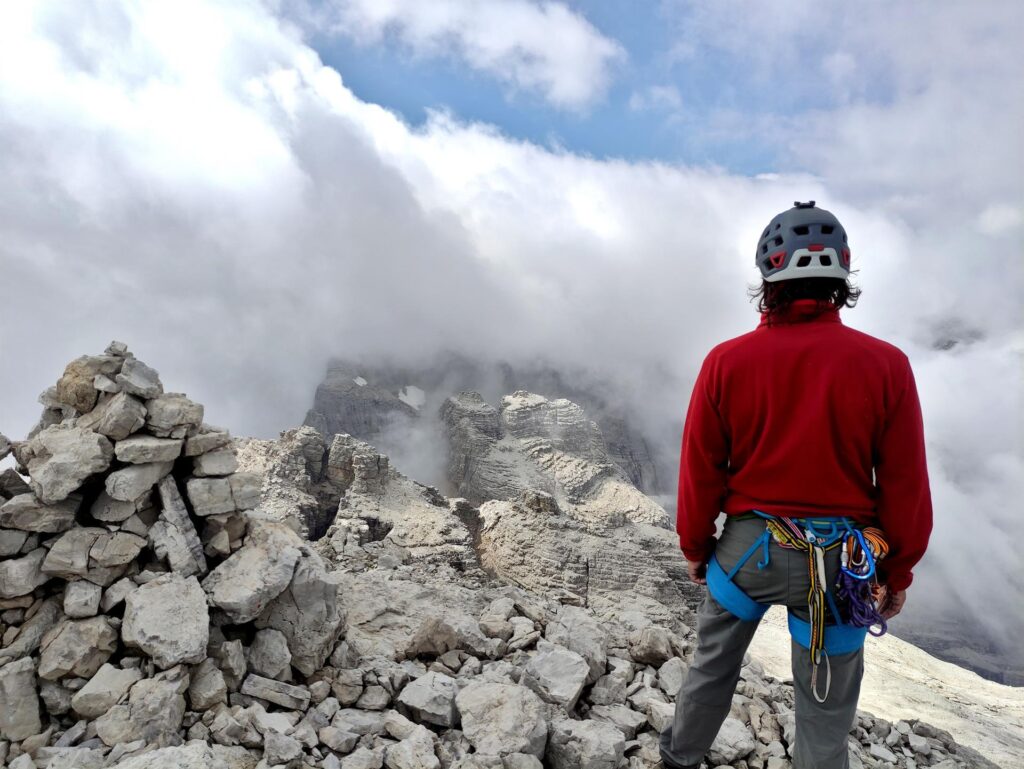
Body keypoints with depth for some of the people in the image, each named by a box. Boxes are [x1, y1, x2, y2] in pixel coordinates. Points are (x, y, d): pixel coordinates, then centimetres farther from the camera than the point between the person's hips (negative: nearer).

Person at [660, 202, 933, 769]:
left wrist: (695, 546, 10)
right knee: (825, 711, 17)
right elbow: (906, 487, -5)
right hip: (842, 566, 0)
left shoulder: (726, 361, -12)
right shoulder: (885, 365, -12)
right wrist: (898, 572, 9)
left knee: (713, 665, 24)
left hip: (747, 548, 1)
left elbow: (701, 469, -5)